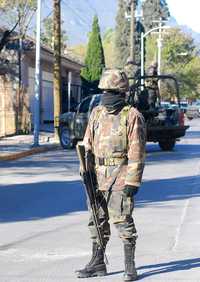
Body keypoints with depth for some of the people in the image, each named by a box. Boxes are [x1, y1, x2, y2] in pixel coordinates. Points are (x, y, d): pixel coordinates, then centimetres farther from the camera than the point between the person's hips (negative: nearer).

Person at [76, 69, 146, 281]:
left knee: (122, 220, -8)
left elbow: (136, 152, -11)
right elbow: (88, 145, 14)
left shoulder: (132, 116, -7)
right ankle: (97, 263, 21)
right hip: (99, 176, 6)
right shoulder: (96, 114, 11)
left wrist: (132, 182, -15)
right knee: (98, 220, 11)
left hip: (120, 176, -6)